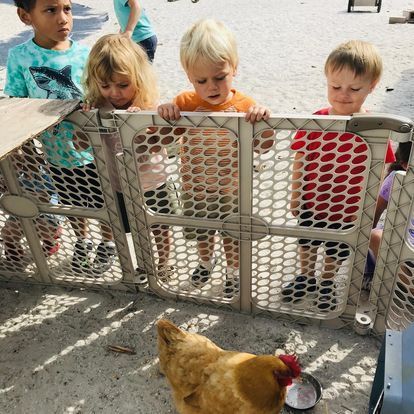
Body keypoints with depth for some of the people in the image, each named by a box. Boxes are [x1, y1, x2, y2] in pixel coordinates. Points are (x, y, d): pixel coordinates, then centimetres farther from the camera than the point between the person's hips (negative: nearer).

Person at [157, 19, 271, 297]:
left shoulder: (244, 106, -16)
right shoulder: (185, 103, -12)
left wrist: (262, 117, -40)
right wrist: (164, 112, -31)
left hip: (230, 191, -2)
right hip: (194, 190, 2)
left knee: (232, 236, 21)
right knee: (201, 233, 27)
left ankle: (234, 271, 50)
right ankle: (206, 261, 59)